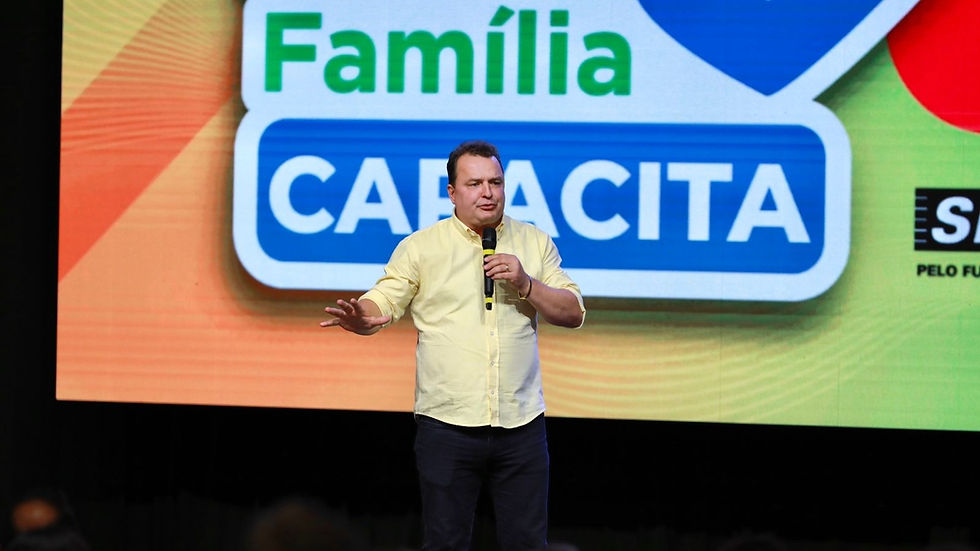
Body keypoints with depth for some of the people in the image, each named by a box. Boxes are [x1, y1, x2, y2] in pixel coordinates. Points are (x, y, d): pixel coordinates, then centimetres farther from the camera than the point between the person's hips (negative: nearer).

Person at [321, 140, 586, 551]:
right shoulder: (420, 247, 3)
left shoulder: (535, 243, 10)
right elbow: (382, 303, -4)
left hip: (521, 425, 2)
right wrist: (360, 318, -28)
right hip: (447, 425, -2)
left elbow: (573, 313, 7)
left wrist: (525, 285, -10)